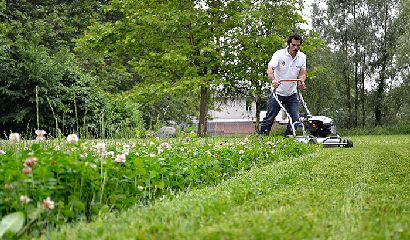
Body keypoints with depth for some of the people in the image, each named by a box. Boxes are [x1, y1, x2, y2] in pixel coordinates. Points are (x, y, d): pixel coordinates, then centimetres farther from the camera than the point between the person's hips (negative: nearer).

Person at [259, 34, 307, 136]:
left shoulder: (302, 57, 3)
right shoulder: (279, 54, -12)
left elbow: (302, 73, 1)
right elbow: (269, 69, -25)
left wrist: (301, 81, -23)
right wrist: (273, 80, -45)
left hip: (292, 94, 4)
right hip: (278, 92, -4)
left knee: (295, 118, -1)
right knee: (270, 118, -3)